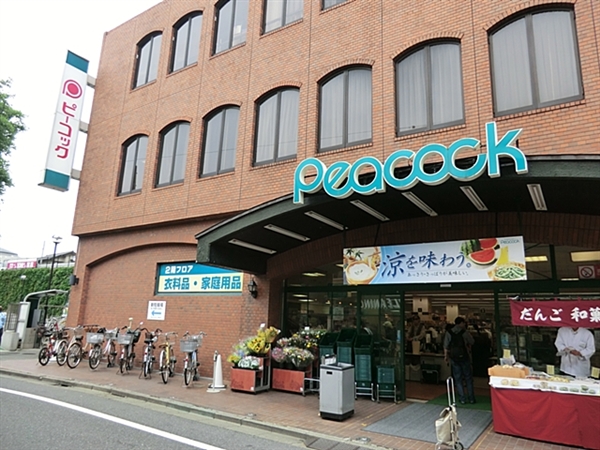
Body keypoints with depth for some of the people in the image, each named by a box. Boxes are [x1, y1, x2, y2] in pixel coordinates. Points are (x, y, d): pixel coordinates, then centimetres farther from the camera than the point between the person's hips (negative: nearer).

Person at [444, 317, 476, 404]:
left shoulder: (449, 333, -4)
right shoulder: (465, 332, -8)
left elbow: (446, 346, -3)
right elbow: (471, 342, 4)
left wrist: (446, 356, 7)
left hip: (454, 358, 1)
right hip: (464, 357, -1)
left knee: (458, 379, 8)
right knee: (468, 378, 11)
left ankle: (462, 399, 10)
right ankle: (471, 398, 15)